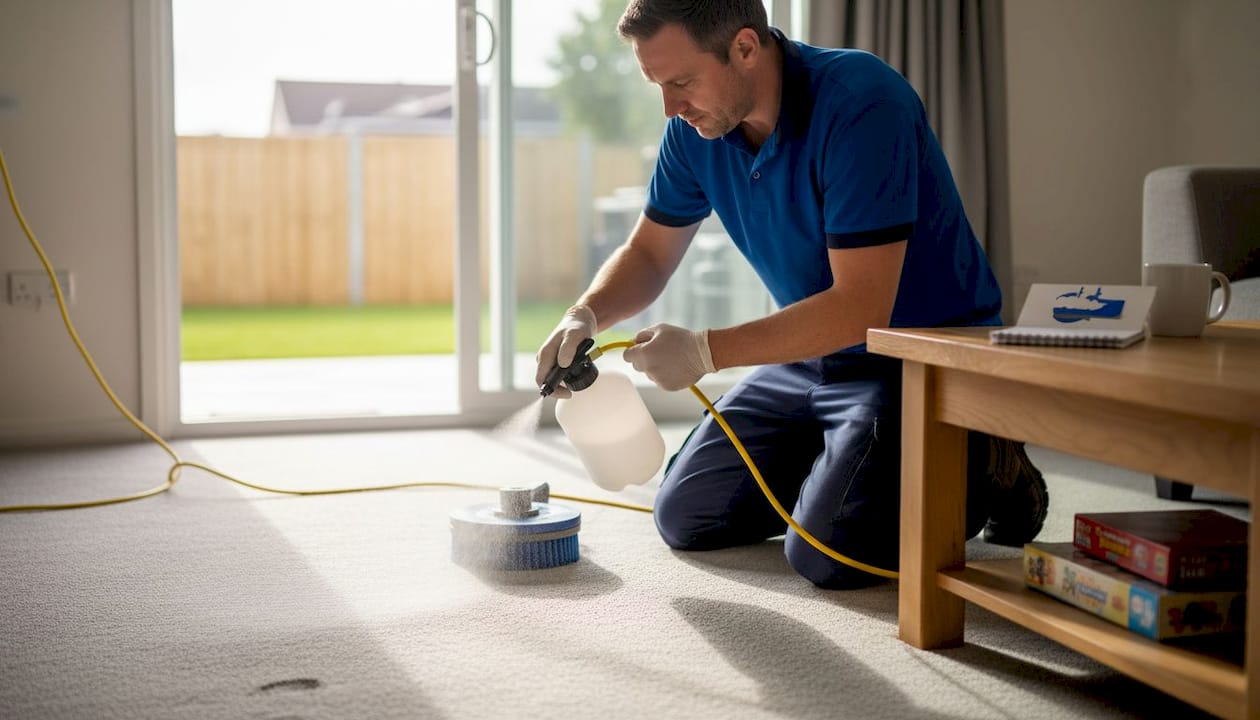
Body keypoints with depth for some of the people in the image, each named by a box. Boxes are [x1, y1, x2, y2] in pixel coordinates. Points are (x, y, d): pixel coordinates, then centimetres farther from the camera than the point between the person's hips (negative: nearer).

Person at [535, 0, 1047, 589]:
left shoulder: (861, 104, -28)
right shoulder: (696, 127, -6)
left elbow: (861, 308, -30)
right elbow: (647, 253, 6)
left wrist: (705, 350, -33)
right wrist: (585, 316, -15)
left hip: (919, 356, -7)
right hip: (812, 355, 8)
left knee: (824, 552, -21)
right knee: (685, 518, 7)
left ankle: (982, 473, 4)